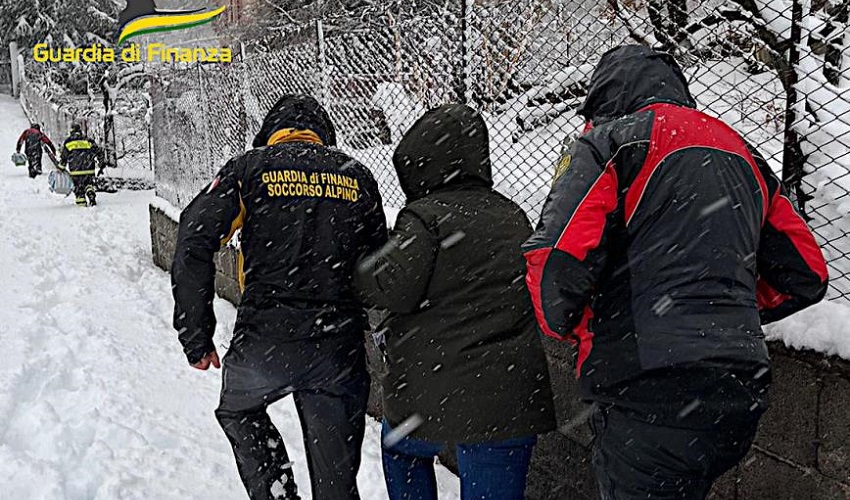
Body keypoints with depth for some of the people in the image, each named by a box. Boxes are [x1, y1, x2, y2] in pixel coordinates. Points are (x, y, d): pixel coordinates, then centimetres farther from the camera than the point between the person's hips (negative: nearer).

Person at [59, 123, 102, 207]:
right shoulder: (88, 140, 9)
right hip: (89, 169, 2)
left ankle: (81, 204, 1)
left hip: (75, 171, -1)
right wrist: (101, 164, 17)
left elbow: (63, 157, 8)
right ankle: (92, 198, -5)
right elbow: (99, 152, 9)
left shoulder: (68, 142, 7)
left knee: (78, 188, 7)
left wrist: (61, 168, 17)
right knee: (89, 184, 18)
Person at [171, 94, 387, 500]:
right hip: (340, 350, 2)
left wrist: (196, 337, 0)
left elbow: (193, 245, -5)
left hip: (264, 343, -2)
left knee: (238, 411, 30)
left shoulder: (249, 168, 4)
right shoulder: (357, 176, 12)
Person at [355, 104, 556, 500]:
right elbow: (526, 291, 15)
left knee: (400, 448, 29)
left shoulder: (425, 216, -11)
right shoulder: (513, 216, 10)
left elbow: (393, 287, -19)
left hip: (435, 398, -4)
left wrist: (361, 271, 1)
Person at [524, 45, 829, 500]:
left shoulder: (614, 139, -2)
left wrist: (567, 326, 4)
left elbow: (556, 259, -16)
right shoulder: (742, 152, 20)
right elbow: (806, 276, 20)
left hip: (648, 394, -7)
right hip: (739, 397, 8)